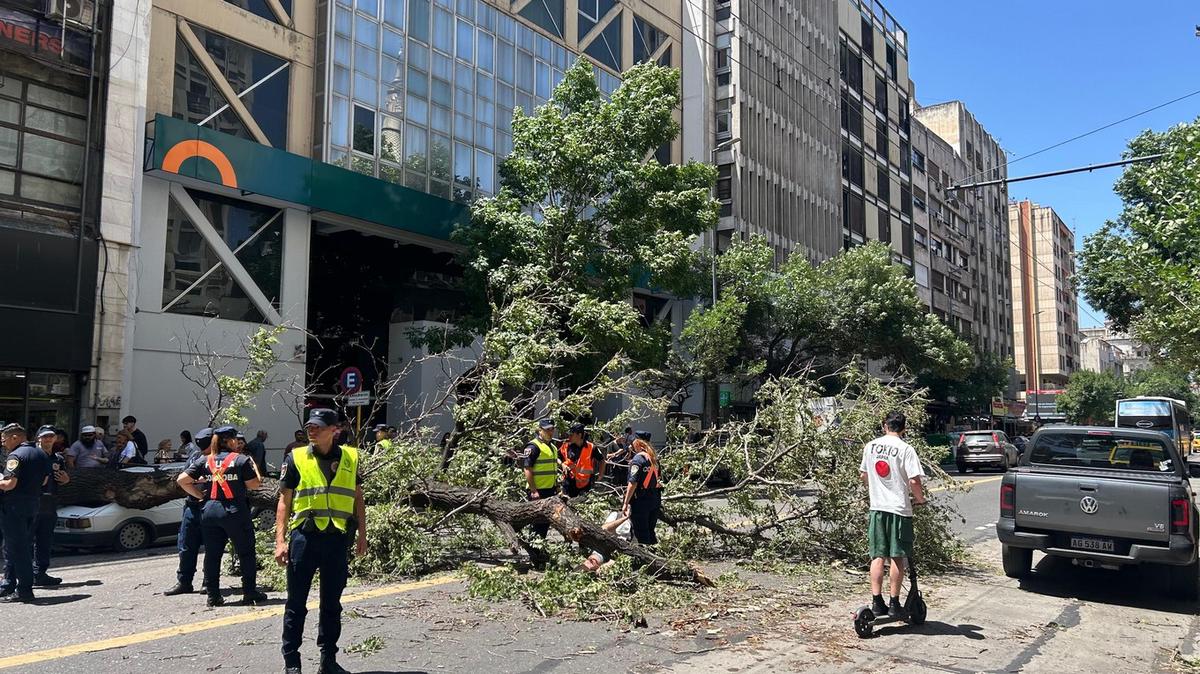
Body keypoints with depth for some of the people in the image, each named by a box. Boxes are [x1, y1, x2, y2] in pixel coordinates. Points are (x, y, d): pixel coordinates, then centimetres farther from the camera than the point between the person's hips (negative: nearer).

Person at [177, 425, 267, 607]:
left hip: (210, 511, 4)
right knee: (246, 554, 6)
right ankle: (250, 593, 9)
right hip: (235, 511, -4)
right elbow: (254, 485, -5)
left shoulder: (205, 461, 7)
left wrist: (200, 495, 11)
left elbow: (182, 480, 4)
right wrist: (254, 467, 10)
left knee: (212, 555, 10)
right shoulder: (241, 460, -6)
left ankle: (213, 596, 13)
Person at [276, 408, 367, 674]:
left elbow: (357, 498, 13)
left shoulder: (350, 458, 5)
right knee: (296, 604, 5)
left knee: (332, 603, 12)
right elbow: (284, 501, 1)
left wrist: (362, 535, 10)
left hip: (337, 538, 2)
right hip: (305, 535, -2)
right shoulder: (296, 459, 0)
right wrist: (280, 540, -6)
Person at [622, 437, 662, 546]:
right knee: (650, 532, 18)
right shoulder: (654, 458, 8)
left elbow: (633, 483, -19)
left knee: (641, 535, 1)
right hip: (655, 499, 7)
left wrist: (626, 503, -17)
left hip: (641, 500, -7)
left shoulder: (638, 459, -13)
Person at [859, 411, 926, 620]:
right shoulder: (905, 449, -10)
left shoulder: (870, 446, 5)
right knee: (898, 558, 5)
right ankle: (894, 604, 10)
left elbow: (863, 474, 16)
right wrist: (919, 498, 4)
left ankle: (877, 602, 7)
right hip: (899, 509, -4)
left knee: (878, 556, 8)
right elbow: (914, 480, -15)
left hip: (877, 507, 4)